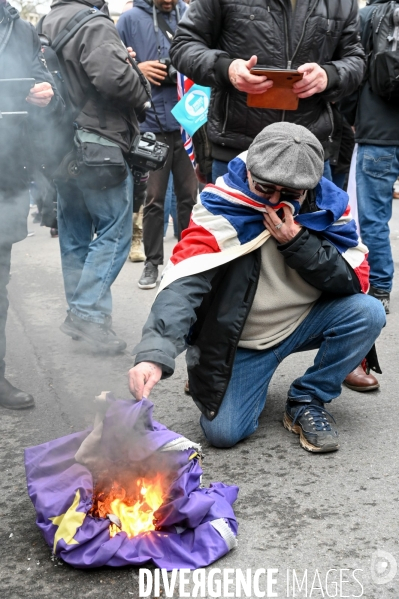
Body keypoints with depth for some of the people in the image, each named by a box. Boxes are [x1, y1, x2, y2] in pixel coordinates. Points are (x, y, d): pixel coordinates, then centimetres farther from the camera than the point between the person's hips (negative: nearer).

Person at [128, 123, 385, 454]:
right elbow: (183, 283, -33)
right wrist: (154, 354, -48)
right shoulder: (221, 207, -23)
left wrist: (298, 243, -29)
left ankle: (307, 401, -2)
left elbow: (357, 281, -15)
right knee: (223, 432, -16)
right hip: (240, 339, -3)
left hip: (304, 323, 3)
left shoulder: (330, 204, -12)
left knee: (369, 312, -22)